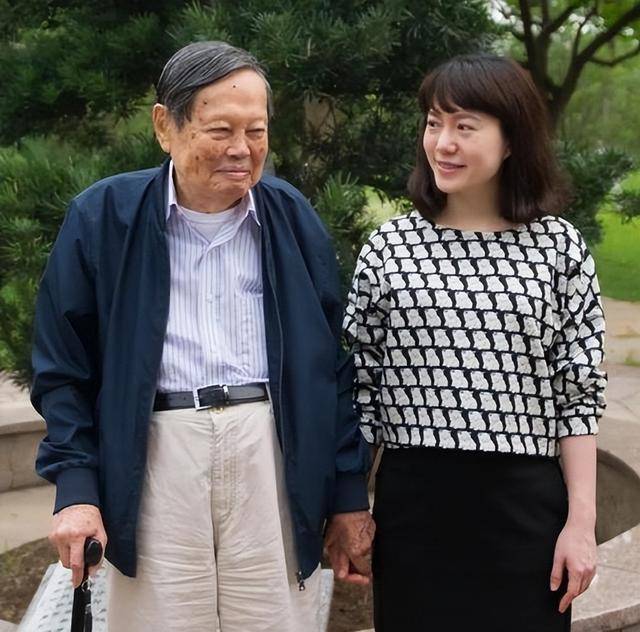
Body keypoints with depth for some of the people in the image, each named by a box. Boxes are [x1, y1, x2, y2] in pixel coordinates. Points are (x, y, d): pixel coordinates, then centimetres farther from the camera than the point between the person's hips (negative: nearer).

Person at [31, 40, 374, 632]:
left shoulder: (293, 218, 6)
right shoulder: (103, 217, 0)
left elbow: (334, 365, 9)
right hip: (154, 461, -1)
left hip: (274, 458, 2)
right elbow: (63, 366, 4)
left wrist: (349, 496, 8)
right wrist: (76, 487, -4)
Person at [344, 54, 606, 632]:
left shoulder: (558, 247, 0)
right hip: (412, 502, 1)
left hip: (525, 504, 0)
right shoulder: (388, 248, 1)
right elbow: (360, 388, 5)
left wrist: (581, 521, -3)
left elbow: (579, 394, 0)